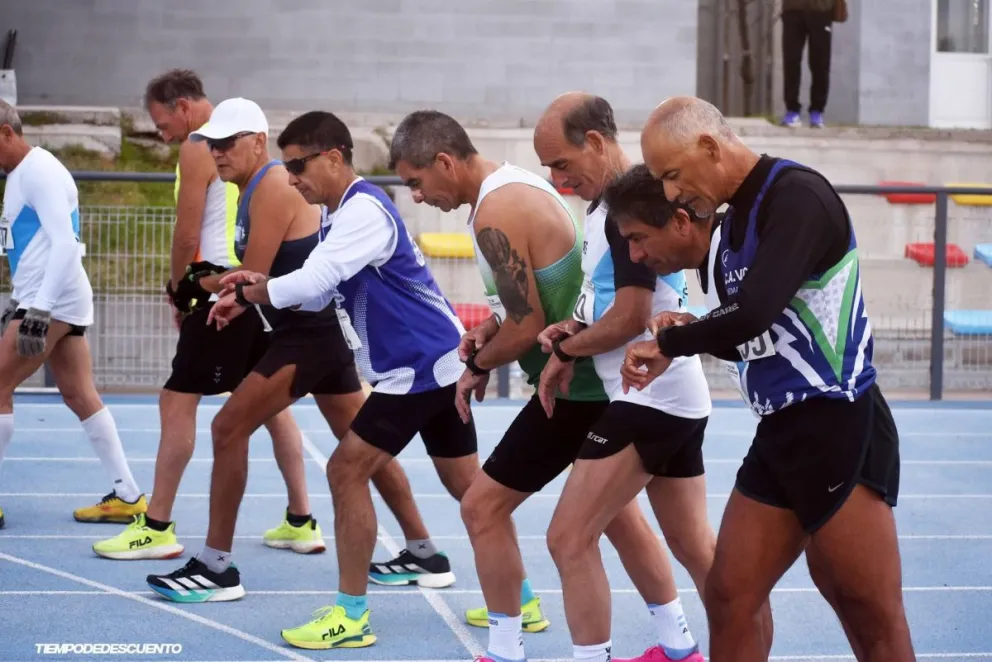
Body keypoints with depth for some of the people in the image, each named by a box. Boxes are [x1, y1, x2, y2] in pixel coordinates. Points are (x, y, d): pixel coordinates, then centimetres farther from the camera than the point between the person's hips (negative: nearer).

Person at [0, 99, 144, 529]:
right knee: (81, 397, 8)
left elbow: (65, 242, -22)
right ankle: (127, 496, 8)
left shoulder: (39, 171, -14)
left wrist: (39, 309, -26)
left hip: (55, 301, -10)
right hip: (45, 301, 10)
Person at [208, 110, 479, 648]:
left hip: (421, 367, -10)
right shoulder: (341, 215, 12)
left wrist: (246, 292, -13)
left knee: (347, 472, -10)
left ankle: (351, 615, -4)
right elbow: (317, 292, 13)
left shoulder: (364, 210, -19)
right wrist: (254, 288, -3)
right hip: (442, 362, 10)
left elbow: (313, 282, -28)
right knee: (466, 483, 15)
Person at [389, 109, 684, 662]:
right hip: (600, 374, 10)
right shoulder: (521, 183, 8)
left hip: (575, 387, -10)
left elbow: (528, 328, -22)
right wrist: (491, 331, 5)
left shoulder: (495, 214, -22)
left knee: (483, 507, -2)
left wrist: (477, 366, -5)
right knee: (615, 508, 21)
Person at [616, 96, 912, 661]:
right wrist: (693, 334, 5)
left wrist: (669, 344, -9)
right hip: (779, 433, 9)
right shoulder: (734, 222, 15)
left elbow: (756, 314, -26)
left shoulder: (797, 196, -13)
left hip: (839, 430, -9)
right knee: (729, 601, 6)